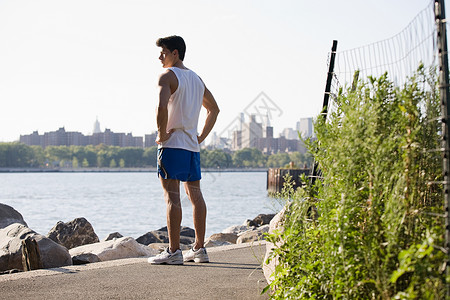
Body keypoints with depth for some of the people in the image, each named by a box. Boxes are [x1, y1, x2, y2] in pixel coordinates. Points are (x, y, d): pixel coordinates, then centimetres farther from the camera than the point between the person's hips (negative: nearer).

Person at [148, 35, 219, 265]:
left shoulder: (168, 76, -7)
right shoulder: (196, 79, 18)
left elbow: (162, 106, -25)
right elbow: (214, 109, 27)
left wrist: (161, 134, -13)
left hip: (172, 143, -8)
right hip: (192, 144, 8)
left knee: (172, 196, -9)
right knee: (195, 194, 11)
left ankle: (173, 251, -12)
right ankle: (199, 249, 15)